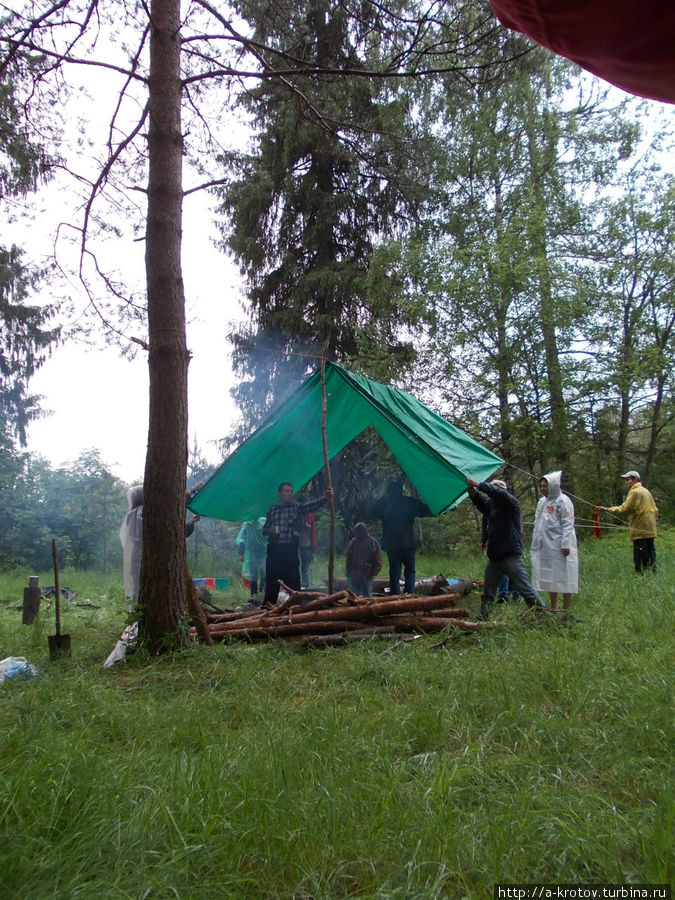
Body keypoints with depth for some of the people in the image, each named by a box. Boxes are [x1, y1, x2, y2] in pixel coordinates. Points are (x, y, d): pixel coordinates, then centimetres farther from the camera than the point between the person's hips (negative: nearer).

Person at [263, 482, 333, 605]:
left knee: (293, 581, -1)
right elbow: (264, 529, 16)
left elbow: (311, 505, -17)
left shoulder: (296, 507, 2)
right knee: (271, 581, 8)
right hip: (274, 549, 2)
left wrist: (324, 497, -36)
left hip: (290, 549, -2)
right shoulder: (272, 510, 10)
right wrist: (269, 530, -8)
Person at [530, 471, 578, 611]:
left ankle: (565, 609, 3)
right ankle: (553, 609, 20)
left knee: (564, 577, -2)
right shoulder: (542, 501, 15)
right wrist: (535, 543, 17)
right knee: (550, 577, 12)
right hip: (545, 546, 8)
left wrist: (565, 544, -19)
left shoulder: (563, 501, -8)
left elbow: (567, 525, -13)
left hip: (559, 546, -8)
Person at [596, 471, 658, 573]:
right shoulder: (645, 491, 18)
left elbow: (624, 510, -16)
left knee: (640, 562, -7)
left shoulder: (635, 492, -10)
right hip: (650, 531, 9)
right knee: (650, 559, 13)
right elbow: (655, 511, 20)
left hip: (640, 532, -9)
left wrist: (607, 509, -11)